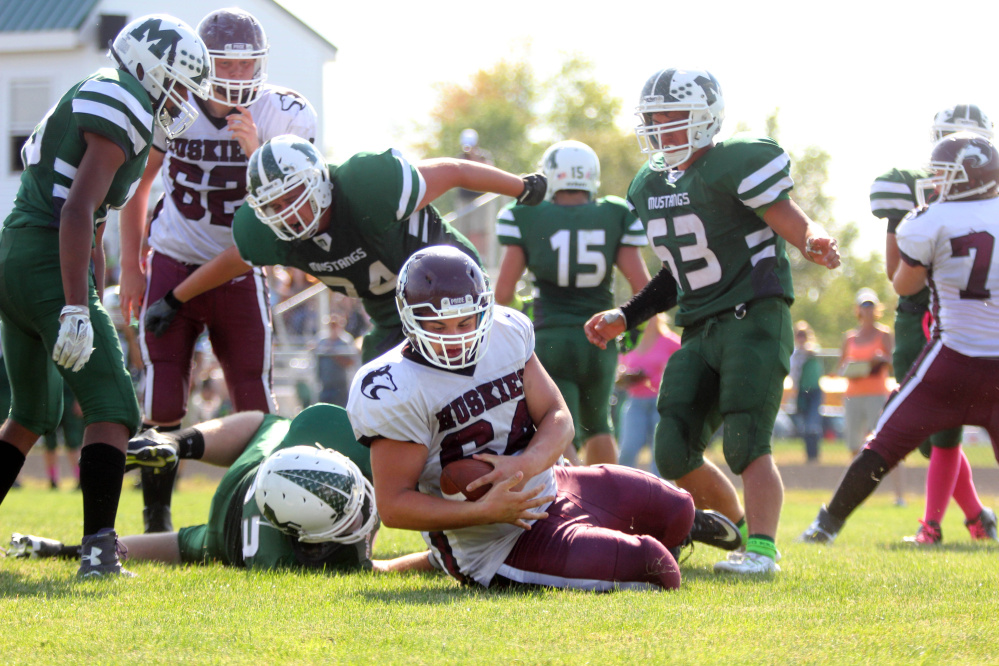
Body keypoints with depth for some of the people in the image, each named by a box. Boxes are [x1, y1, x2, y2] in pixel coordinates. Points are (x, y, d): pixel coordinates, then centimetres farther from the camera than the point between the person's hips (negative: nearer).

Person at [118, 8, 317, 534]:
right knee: (163, 407, -4)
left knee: (256, 406, 0)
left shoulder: (285, 115, -9)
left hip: (240, 272, 0)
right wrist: (130, 266, 5)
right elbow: (136, 185, 7)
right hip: (173, 268, 0)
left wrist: (256, 152, -27)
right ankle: (157, 520, 6)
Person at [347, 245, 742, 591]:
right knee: (649, 565, -18)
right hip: (498, 549, -8)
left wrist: (524, 466, -26)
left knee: (674, 509, 18)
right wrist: (484, 512, -35)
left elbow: (558, 419, -3)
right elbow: (394, 505, -24)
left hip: (547, 488, 8)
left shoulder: (506, 334, -5)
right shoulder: (397, 392, -25)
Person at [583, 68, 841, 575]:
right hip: (699, 332, 8)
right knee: (675, 453, 0)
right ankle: (744, 532, 16)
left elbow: (797, 227, -13)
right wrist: (624, 319, 15)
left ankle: (762, 550, -21)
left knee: (746, 445, -19)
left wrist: (815, 245, -36)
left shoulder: (736, 165, -11)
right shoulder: (649, 187, 14)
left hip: (753, 319, -8)